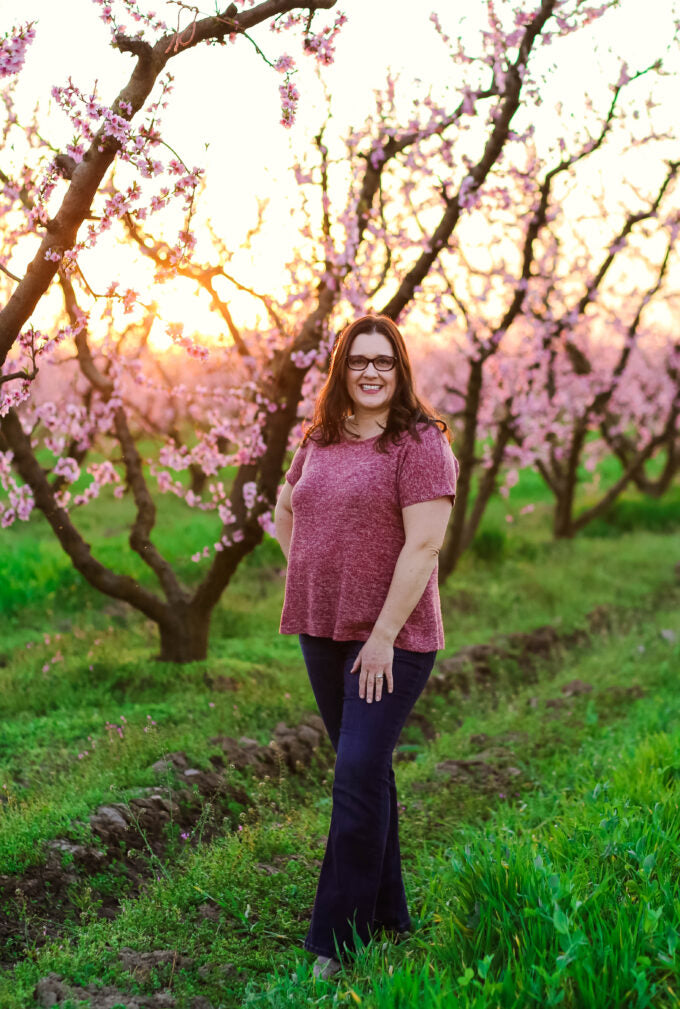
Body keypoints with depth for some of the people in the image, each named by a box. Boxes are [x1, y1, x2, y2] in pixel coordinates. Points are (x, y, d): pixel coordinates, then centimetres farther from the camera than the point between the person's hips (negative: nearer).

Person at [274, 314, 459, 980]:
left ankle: (338, 939, 1)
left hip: (390, 638, -7)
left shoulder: (419, 442, -10)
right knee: (363, 770, 16)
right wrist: (303, 574, 14)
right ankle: (386, 913, 30)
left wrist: (384, 635, -19)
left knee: (359, 775, -9)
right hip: (322, 631, 7)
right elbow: (284, 507, 27)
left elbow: (424, 544, -17)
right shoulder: (320, 440, 10)